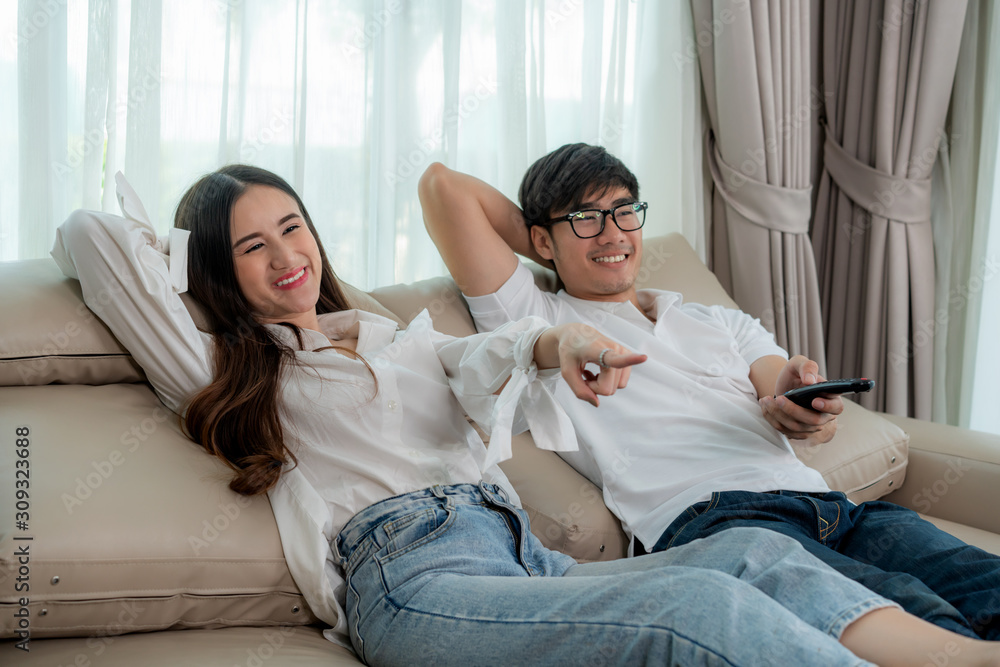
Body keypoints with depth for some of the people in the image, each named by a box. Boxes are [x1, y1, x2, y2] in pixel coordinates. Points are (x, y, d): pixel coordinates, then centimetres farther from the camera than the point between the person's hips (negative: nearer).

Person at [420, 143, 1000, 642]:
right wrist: (556, 256, 25)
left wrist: (804, 408, -11)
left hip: (825, 502, 6)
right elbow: (442, 184, 13)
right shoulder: (536, 320, 16)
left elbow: (821, 419, 15)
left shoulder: (723, 323, 30)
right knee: (902, 608, -33)